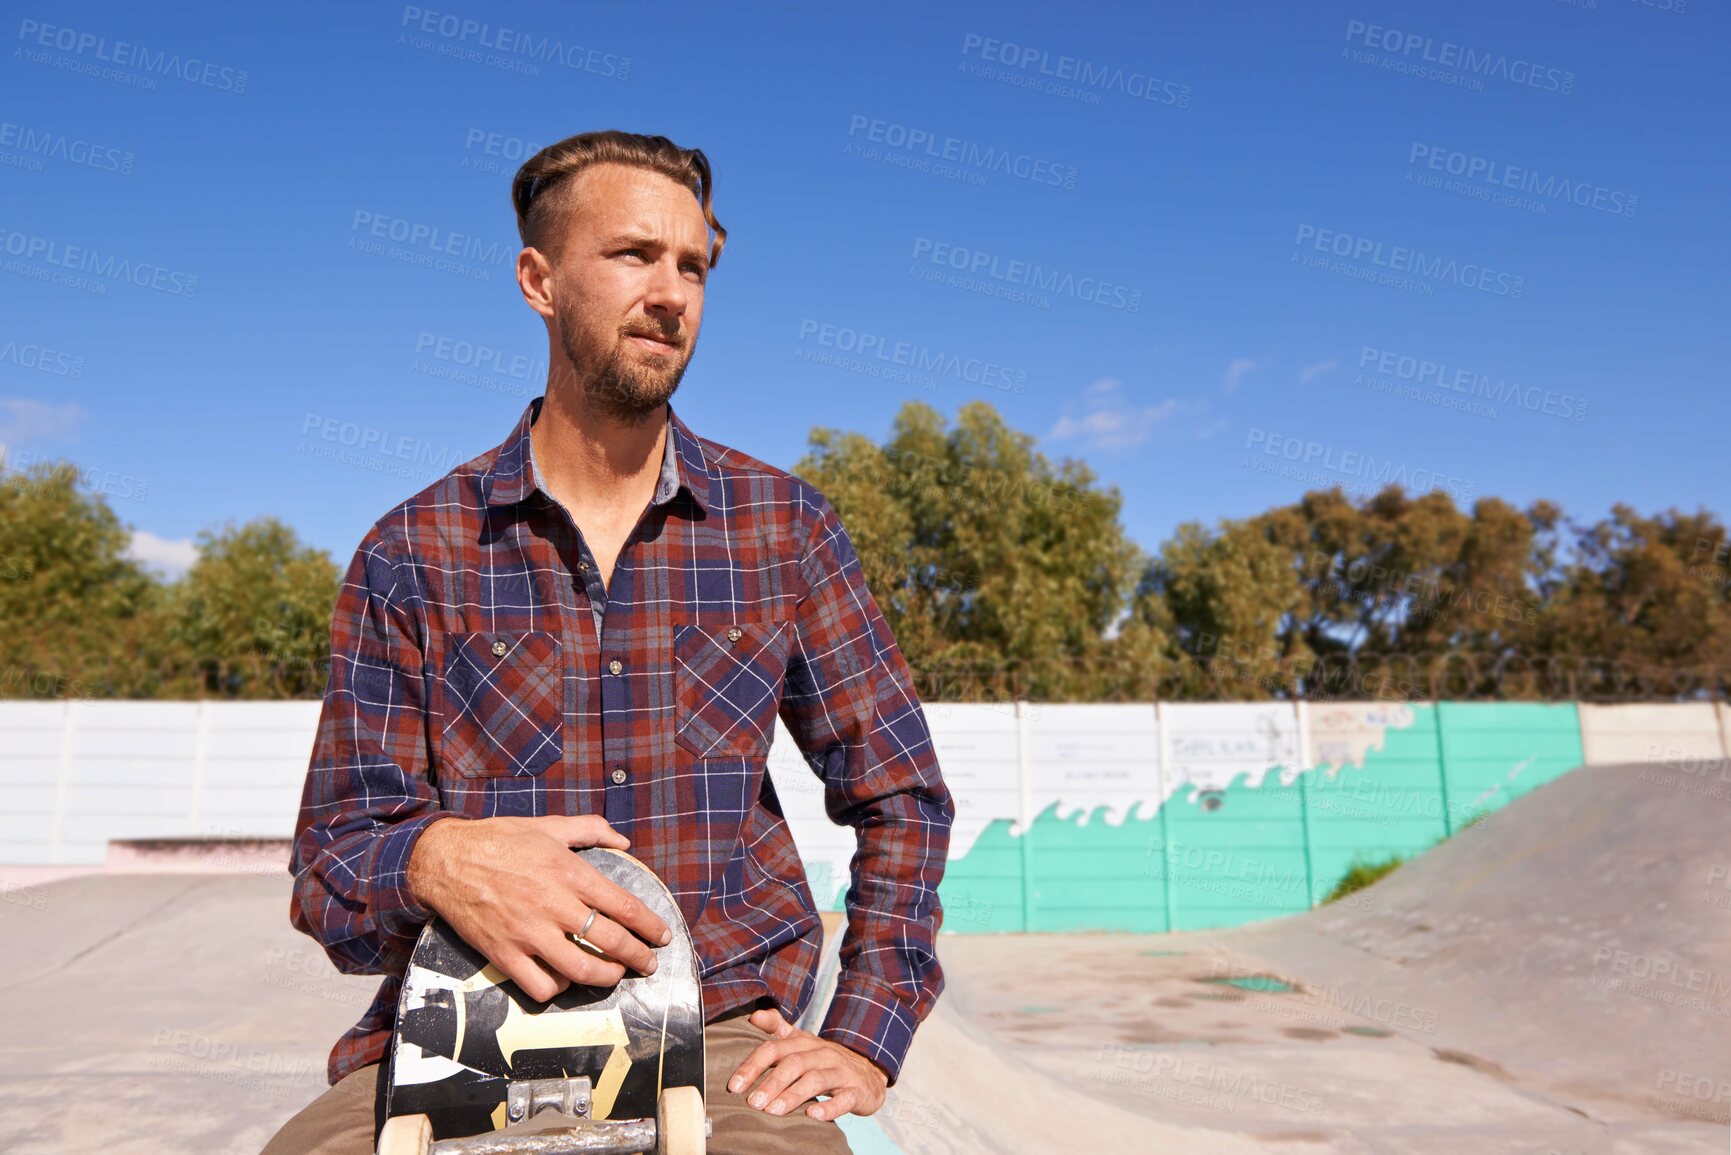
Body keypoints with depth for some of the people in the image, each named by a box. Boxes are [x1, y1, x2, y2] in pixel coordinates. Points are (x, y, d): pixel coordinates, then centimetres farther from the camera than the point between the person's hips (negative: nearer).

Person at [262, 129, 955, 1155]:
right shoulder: (413, 553, 1)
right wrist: (432, 861, -22)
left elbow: (902, 797, 7)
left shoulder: (785, 527, 3)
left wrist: (863, 1041, -3)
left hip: (721, 1028, 0)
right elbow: (331, 865, 1)